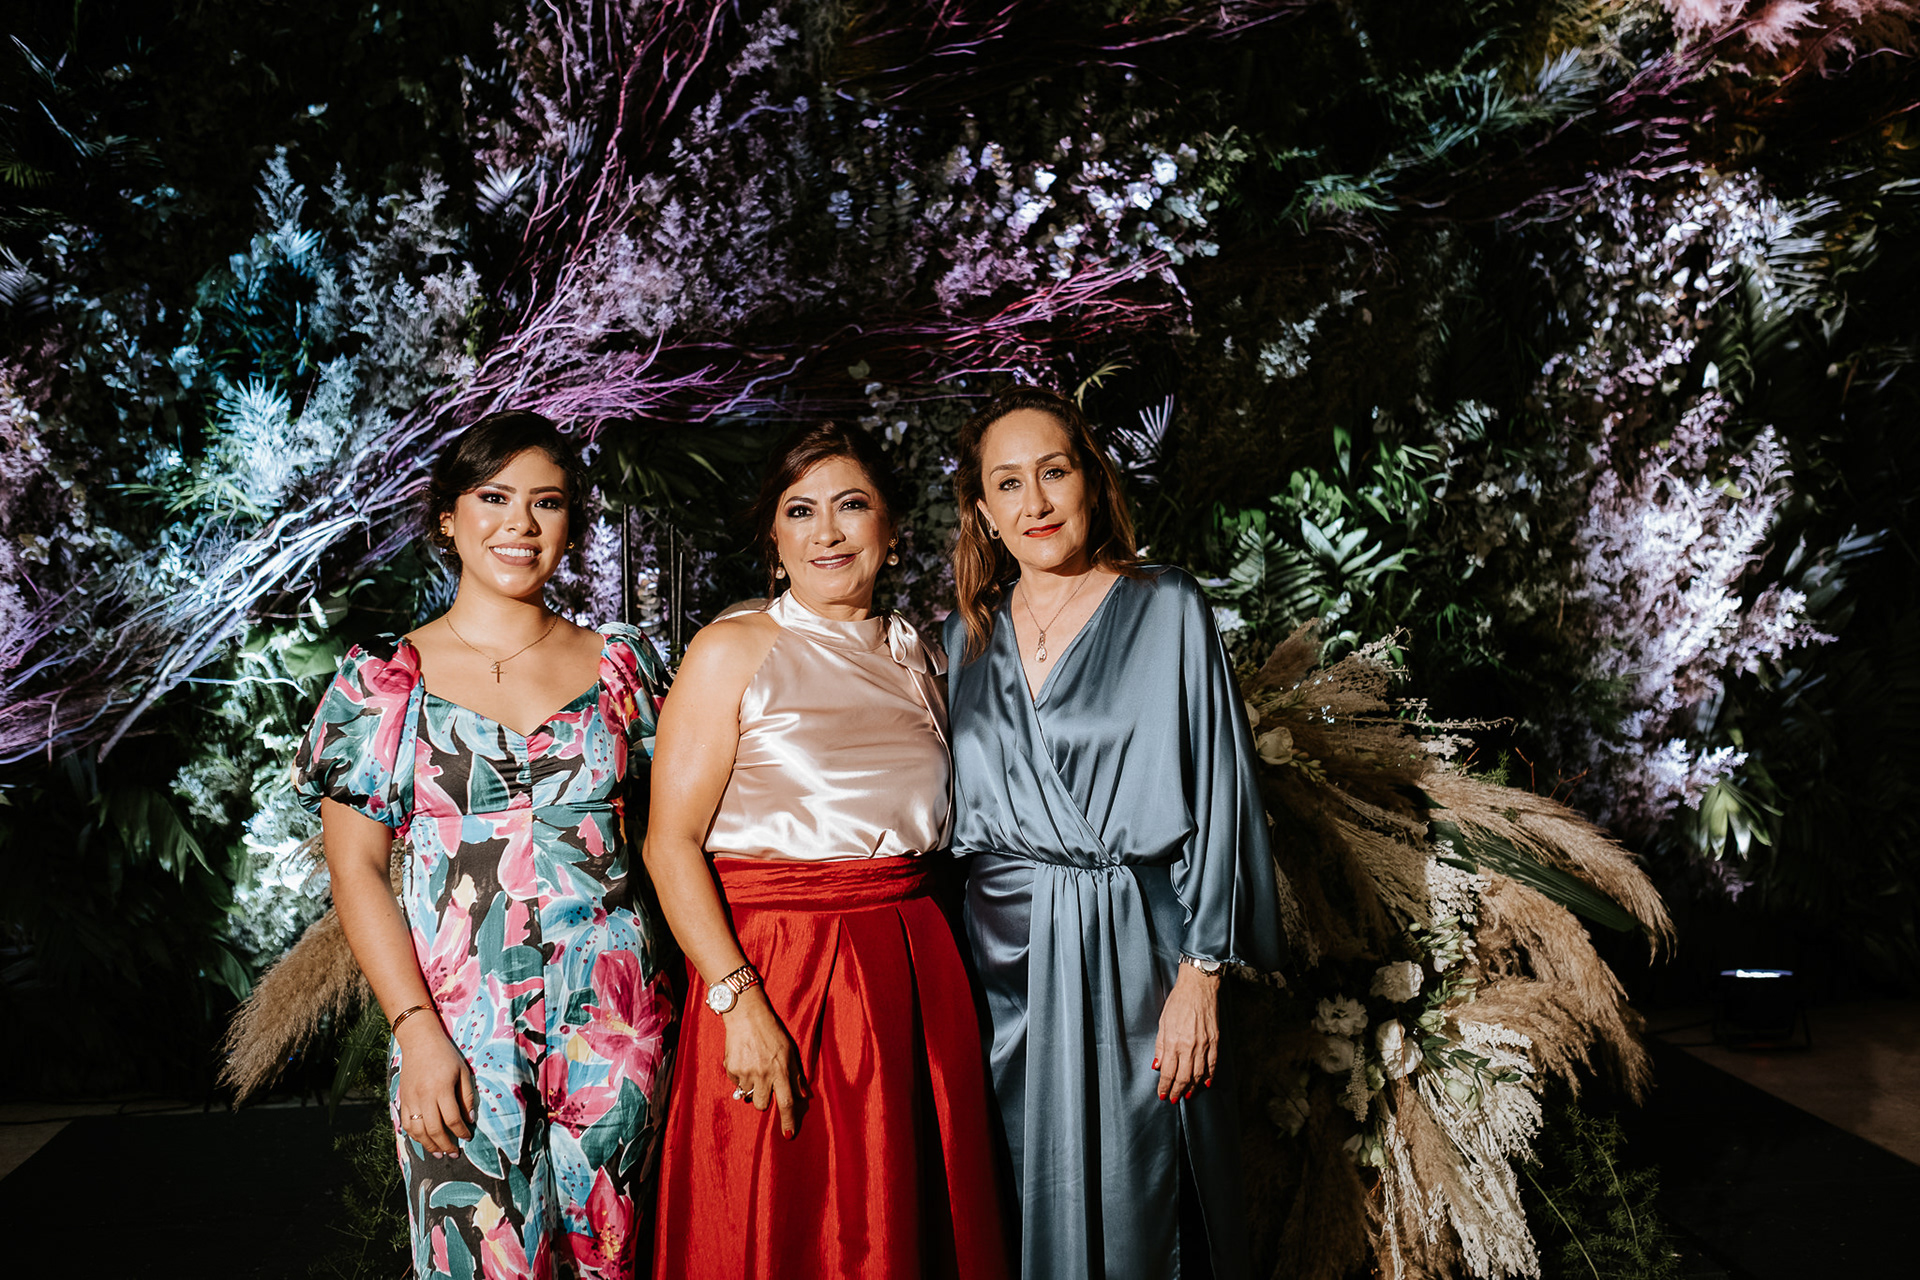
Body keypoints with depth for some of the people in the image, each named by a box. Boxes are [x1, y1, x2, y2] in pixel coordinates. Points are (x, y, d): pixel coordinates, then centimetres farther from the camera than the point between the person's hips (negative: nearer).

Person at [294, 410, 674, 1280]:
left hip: (615, 1022, 2)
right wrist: (417, 1032, -11)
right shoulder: (385, 680, 0)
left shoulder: (621, 665, 5)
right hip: (458, 1029, -2)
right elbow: (355, 869, -2)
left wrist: (698, 993, 2)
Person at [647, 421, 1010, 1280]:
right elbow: (671, 841, -11)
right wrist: (739, 1000, -19)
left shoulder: (918, 660, 11)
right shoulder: (734, 650, -4)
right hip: (774, 968, -4)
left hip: (914, 972, 5)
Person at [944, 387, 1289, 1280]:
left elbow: (1214, 794, -6)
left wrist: (1199, 976, -11)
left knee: (1136, 1203, 4)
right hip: (1001, 948, 4)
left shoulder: (1167, 610, -3)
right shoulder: (969, 634, 9)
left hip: (1130, 953, -3)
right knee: (1028, 1205, 11)